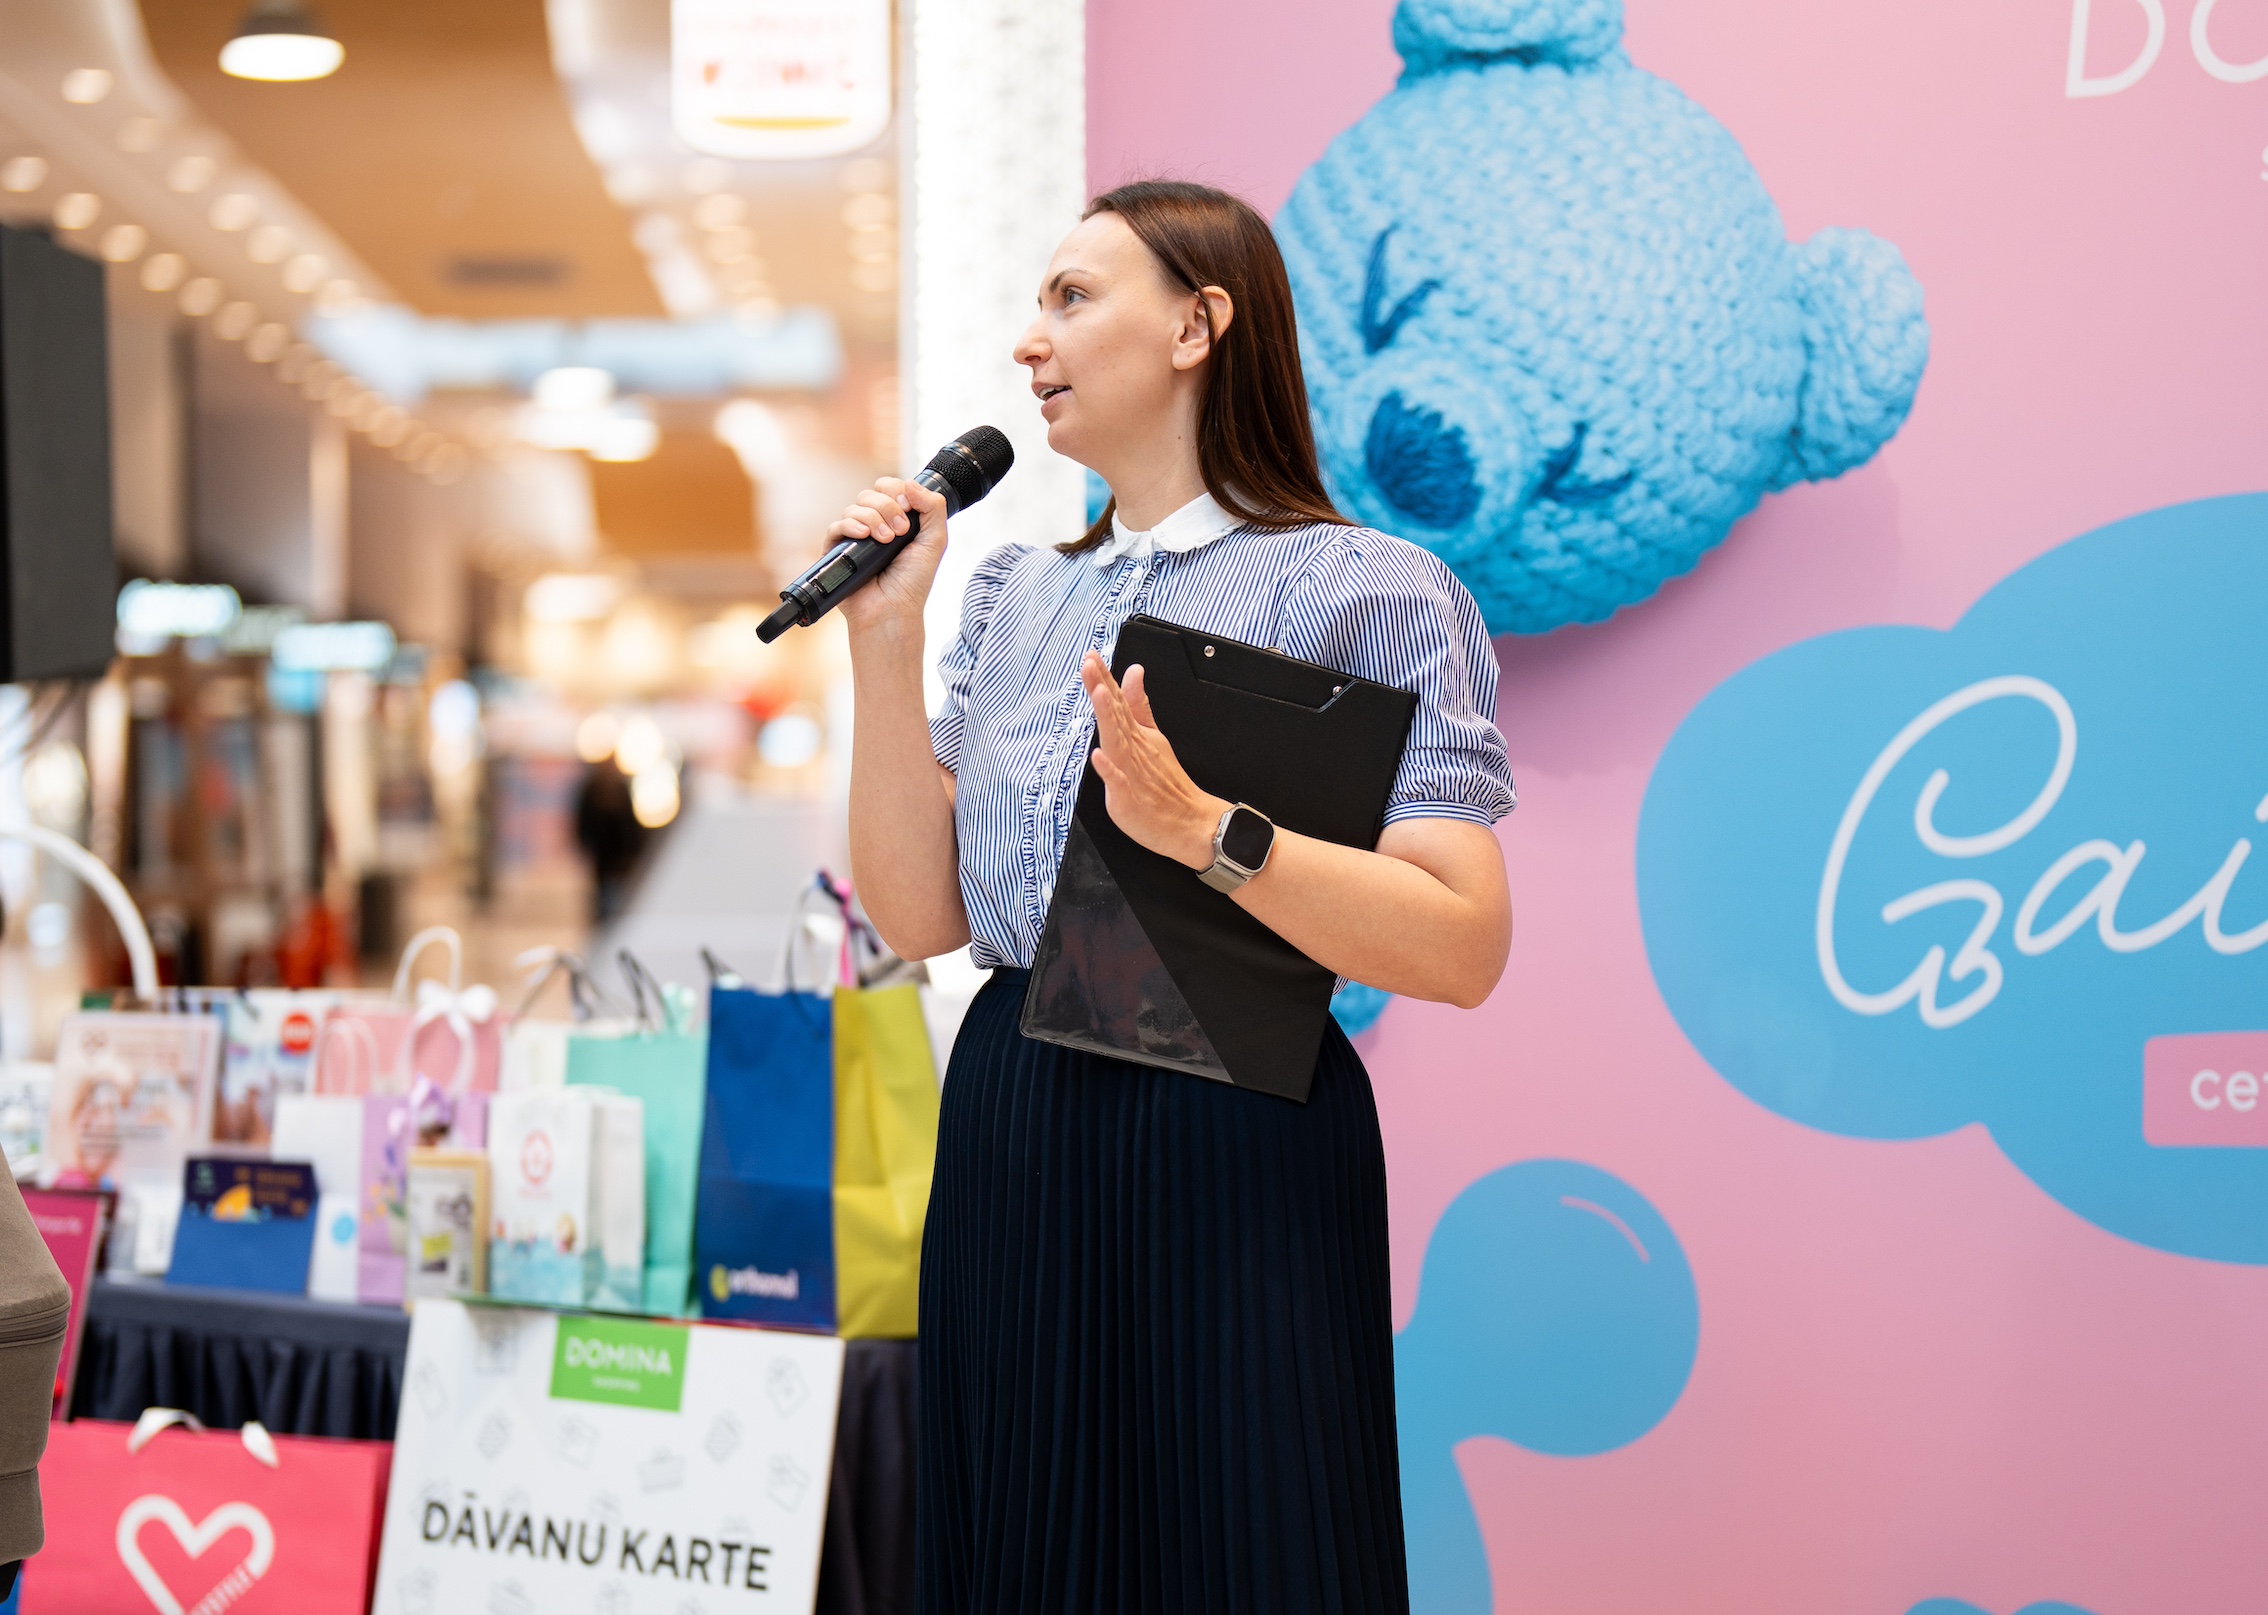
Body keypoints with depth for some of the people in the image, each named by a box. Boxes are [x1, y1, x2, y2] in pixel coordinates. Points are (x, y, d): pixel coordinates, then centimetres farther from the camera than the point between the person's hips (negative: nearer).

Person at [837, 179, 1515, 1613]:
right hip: (1008, 1140, 6)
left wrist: (1200, 828, -28)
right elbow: (921, 915, 6)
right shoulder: (1012, 597, 13)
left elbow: (1463, 946, -17)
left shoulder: (1363, 591, -6)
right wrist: (886, 638, 0)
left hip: (1236, 1153, -6)